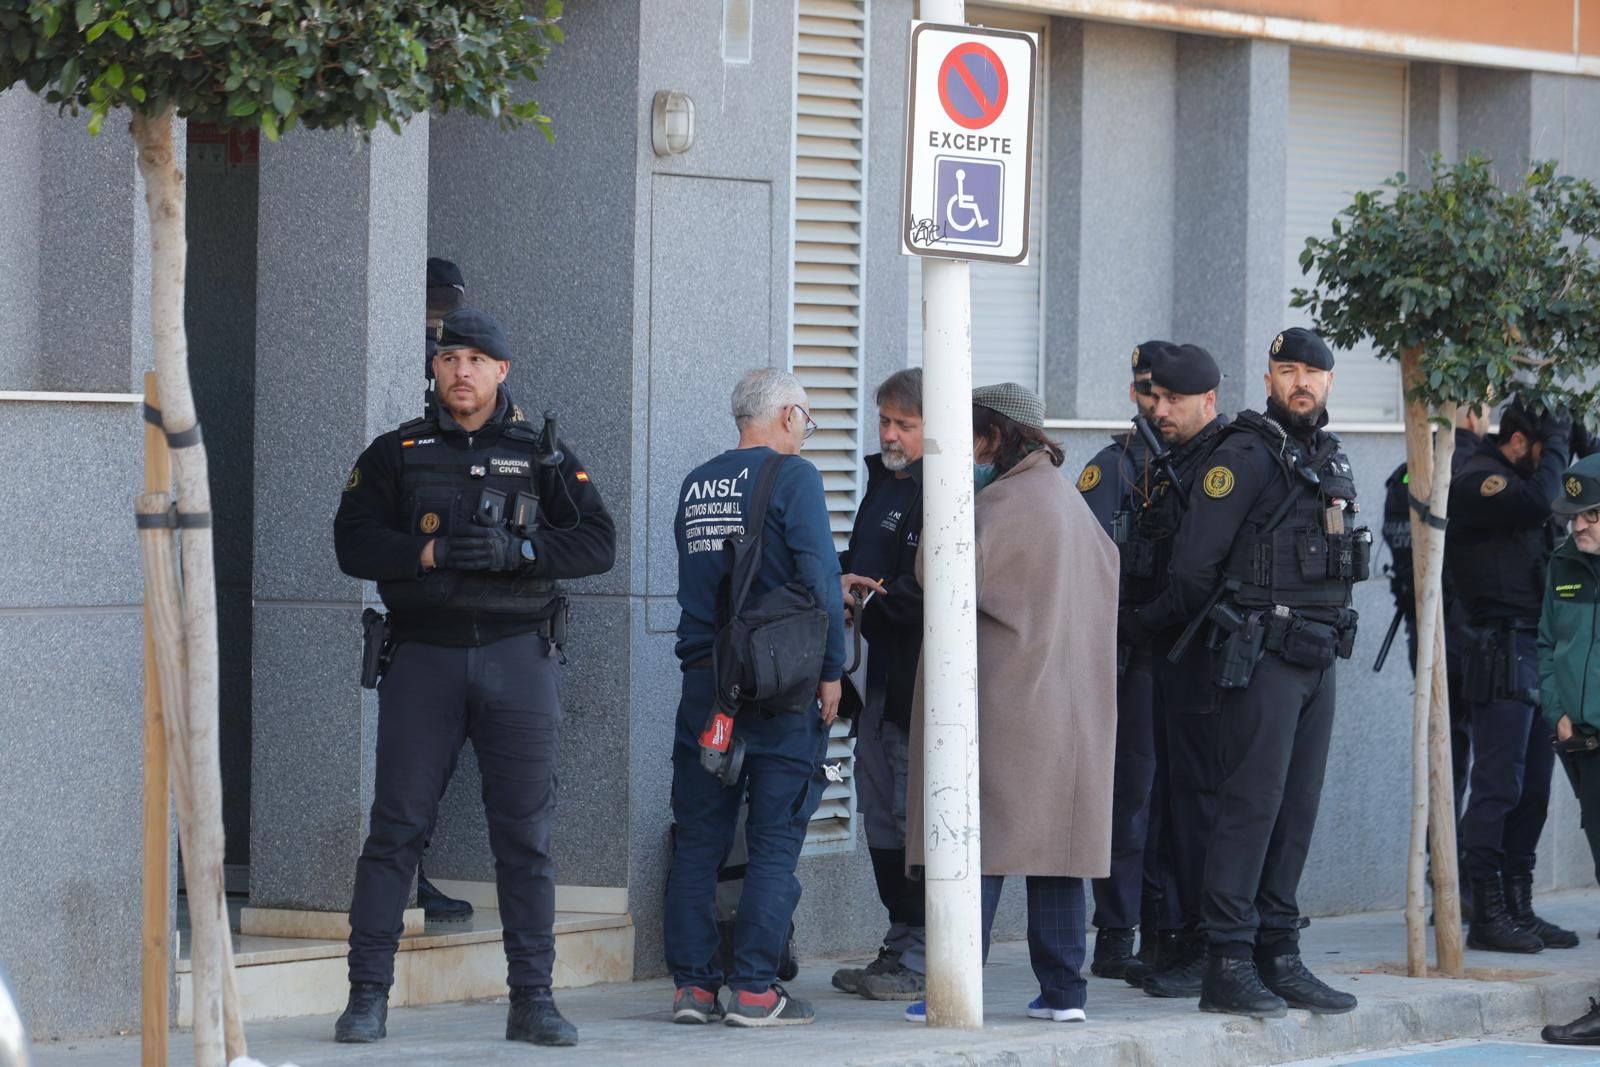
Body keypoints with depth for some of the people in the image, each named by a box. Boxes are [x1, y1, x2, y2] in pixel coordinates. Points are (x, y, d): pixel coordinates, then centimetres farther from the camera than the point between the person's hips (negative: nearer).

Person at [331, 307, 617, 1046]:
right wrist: (429, 553, -16)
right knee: (396, 826, -2)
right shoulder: (395, 454, 8)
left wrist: (517, 551, -14)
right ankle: (368, 994, 3)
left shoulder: (542, 456, 8)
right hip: (423, 658, 0)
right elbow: (353, 543, -1)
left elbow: (598, 543, 0)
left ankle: (532, 1000, 7)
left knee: (525, 833, 1)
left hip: (518, 658, 0)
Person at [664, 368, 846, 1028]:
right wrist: (830, 670, -4)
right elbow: (820, 578, -13)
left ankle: (692, 984, 7)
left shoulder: (696, 485, 12)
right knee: (774, 841, -1)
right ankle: (753, 990, -4)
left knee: (698, 837, 9)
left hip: (704, 676, 5)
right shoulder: (793, 477, -6)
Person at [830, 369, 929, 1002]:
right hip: (882, 676, 10)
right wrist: (845, 579, 7)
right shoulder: (882, 484, 17)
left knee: (916, 815, -6)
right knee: (879, 813, 14)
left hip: (921, 680, -10)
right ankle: (900, 945, 22)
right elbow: (858, 560, 28)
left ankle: (924, 959, -1)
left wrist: (874, 596, -16)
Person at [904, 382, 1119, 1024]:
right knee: (1057, 842, 8)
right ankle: (1063, 989, 7)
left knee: (979, 844, -7)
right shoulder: (1072, 501, 15)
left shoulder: (1003, 502, -12)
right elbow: (1108, 572, 21)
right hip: (1070, 704, 8)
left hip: (1003, 700, -8)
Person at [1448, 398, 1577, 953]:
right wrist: (1558, 443, -12)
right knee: (1499, 785, -8)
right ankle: (1486, 913, -6)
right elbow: (1537, 502, -26)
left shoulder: (1519, 477, 21)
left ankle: (1518, 909, 14)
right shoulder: (1478, 480, -9)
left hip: (1535, 654, 9)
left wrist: (1568, 440, 6)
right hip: (1501, 651, -9)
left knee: (1532, 788, 9)